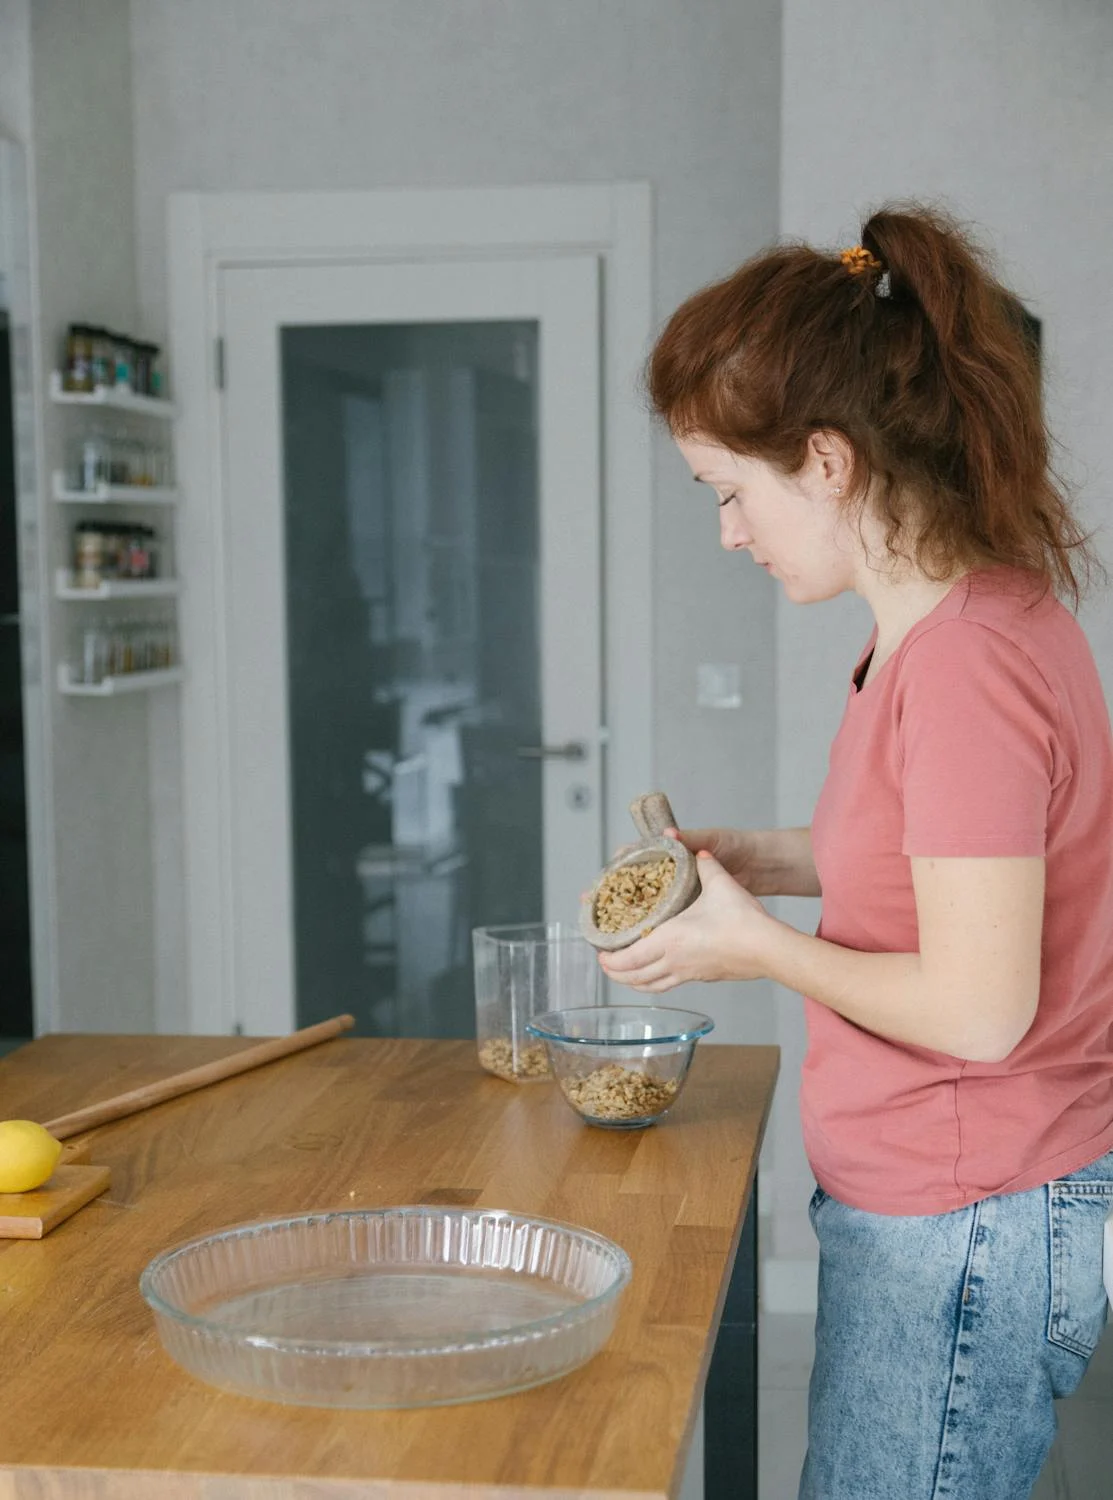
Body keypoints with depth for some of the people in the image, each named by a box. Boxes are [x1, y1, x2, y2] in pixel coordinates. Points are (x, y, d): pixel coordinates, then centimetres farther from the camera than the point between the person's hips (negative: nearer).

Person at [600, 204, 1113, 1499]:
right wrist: (779, 863, 6)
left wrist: (752, 945, -11)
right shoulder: (967, 613, 6)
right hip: (935, 1210, 9)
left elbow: (978, 1007, -24)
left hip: (962, 1237, -9)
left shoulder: (965, 662, -25)